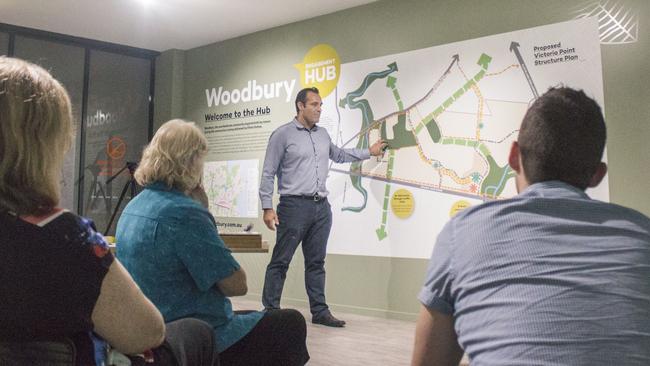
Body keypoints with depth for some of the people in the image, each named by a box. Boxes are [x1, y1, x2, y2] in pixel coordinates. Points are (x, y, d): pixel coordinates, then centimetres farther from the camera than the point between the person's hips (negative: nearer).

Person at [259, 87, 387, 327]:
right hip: (294, 205, -6)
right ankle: (270, 311, 5)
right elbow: (268, 173, -5)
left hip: (321, 207, 6)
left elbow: (339, 155, 34)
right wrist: (267, 207, -11)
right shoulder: (283, 134, -4)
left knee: (316, 262, 11)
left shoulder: (323, 134, 15)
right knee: (280, 261, -2)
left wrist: (370, 152, 33)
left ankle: (320, 312, 17)